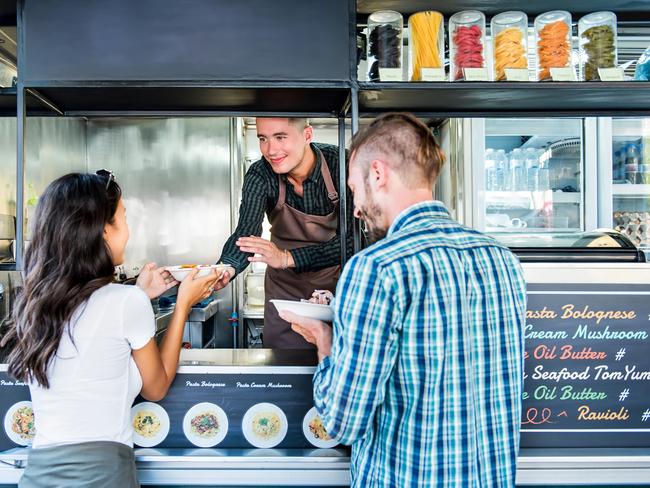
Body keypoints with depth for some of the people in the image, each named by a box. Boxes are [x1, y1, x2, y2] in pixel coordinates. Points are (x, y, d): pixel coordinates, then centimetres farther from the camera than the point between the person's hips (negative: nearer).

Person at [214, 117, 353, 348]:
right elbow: (246, 233, -26)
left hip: (336, 276, -1)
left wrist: (287, 258, -40)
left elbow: (350, 240, -28)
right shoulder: (259, 176, -17)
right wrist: (226, 269, -48)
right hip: (286, 285, 2)